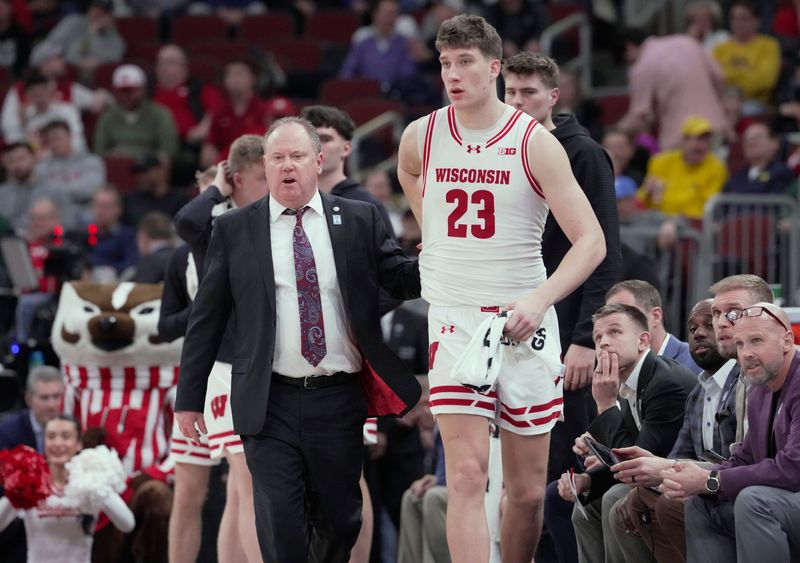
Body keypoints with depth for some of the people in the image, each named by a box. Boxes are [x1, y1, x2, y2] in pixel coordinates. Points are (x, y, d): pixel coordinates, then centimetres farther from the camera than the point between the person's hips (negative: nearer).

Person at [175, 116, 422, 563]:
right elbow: (207, 319, 6)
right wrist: (189, 398, 5)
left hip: (339, 399, 1)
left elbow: (401, 279, 3)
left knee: (341, 524, 10)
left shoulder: (360, 220, 6)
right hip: (269, 404, -1)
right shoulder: (233, 230, 4)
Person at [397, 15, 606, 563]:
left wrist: (540, 298, -25)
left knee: (528, 490, 7)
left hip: (524, 324, 0)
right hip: (454, 319, 1)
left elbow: (591, 241, -11)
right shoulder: (420, 137, 2)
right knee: (467, 476, -14)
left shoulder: (535, 142, -8)